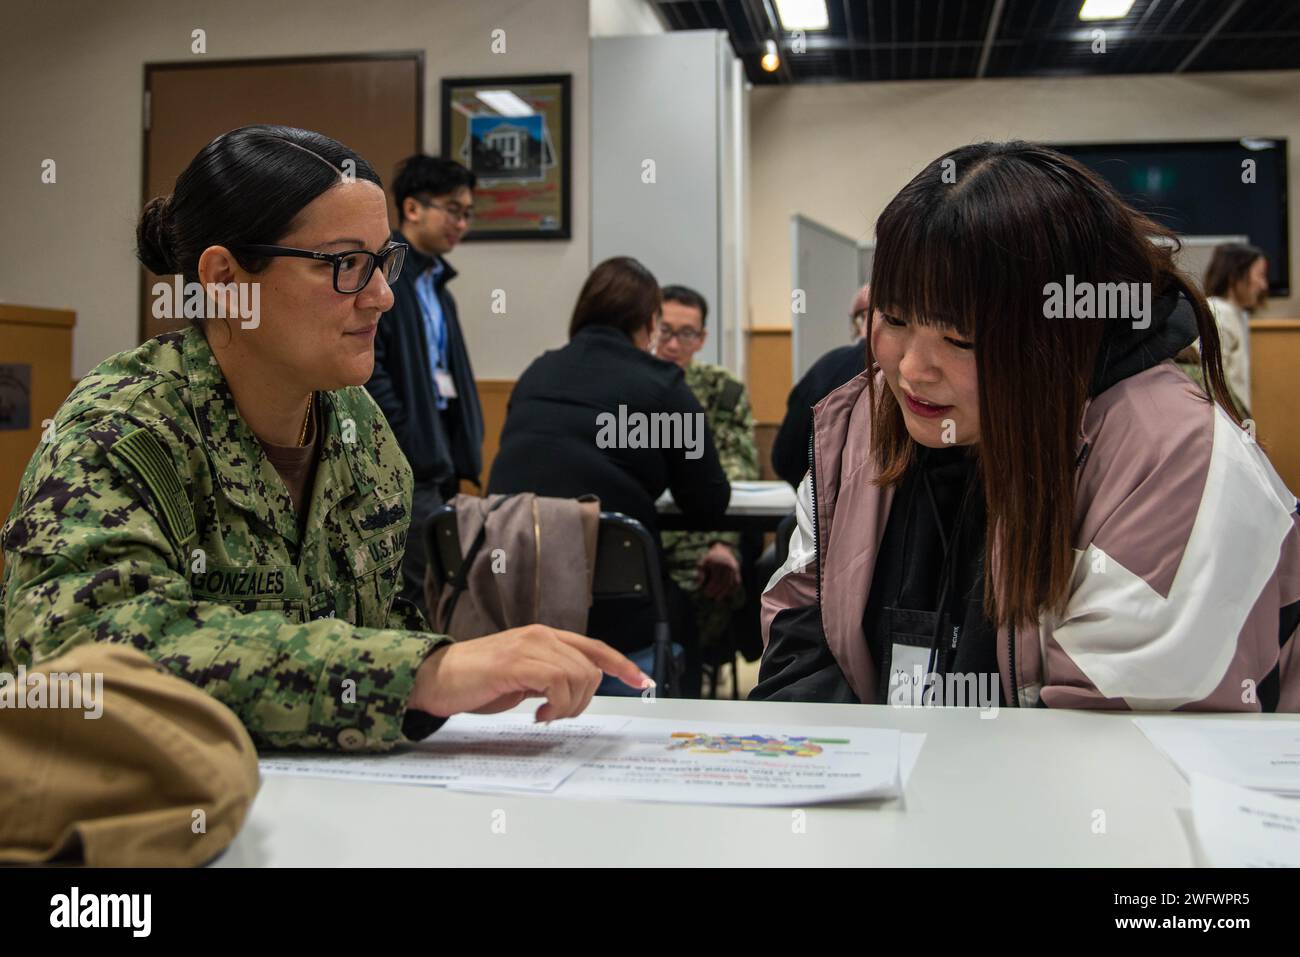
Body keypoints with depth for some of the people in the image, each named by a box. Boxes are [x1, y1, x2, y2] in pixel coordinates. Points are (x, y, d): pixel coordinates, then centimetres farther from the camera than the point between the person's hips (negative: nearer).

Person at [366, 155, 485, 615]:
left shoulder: (435, 281, 20)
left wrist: (464, 447, 14)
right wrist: (408, 440, -18)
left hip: (436, 461, 9)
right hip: (404, 461, -9)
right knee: (425, 594, -9)